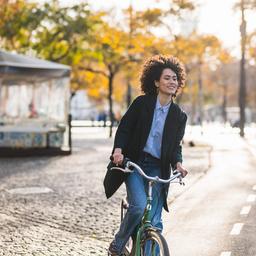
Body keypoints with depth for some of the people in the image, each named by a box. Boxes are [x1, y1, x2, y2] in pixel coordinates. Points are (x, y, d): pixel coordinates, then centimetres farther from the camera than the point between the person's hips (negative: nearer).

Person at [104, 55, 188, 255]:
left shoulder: (179, 116, 5)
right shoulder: (142, 103, -2)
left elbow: (176, 145, 8)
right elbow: (124, 128, -1)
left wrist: (178, 163, -13)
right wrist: (118, 150, -18)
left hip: (158, 169, 3)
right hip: (134, 163, -3)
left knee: (154, 220, 0)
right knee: (139, 207, -22)